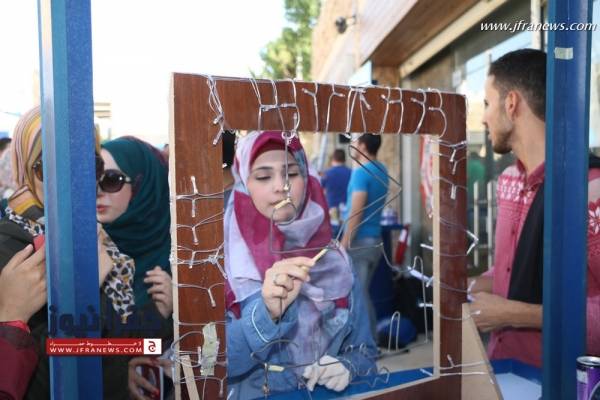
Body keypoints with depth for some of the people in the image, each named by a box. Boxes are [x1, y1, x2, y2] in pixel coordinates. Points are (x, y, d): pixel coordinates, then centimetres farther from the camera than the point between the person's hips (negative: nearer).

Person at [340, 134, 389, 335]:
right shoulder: (381, 170, 11)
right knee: (362, 293, 17)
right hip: (374, 239, 9)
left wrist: (343, 245, -19)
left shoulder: (361, 172, -15)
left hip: (360, 241, -9)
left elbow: (356, 212, -21)